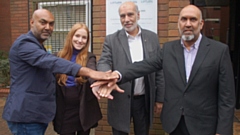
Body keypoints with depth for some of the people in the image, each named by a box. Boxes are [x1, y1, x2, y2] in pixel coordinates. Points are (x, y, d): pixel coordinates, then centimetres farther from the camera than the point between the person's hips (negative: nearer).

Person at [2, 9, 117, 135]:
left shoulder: (38, 46, 17)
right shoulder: (24, 44, -16)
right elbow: (52, 62, -32)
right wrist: (89, 72, -42)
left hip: (38, 113, 10)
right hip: (26, 115, -10)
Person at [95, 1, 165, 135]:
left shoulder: (152, 37, 3)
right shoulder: (111, 40, -2)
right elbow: (104, 63, -13)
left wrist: (160, 98, 5)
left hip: (144, 100, 2)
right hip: (121, 101, -1)